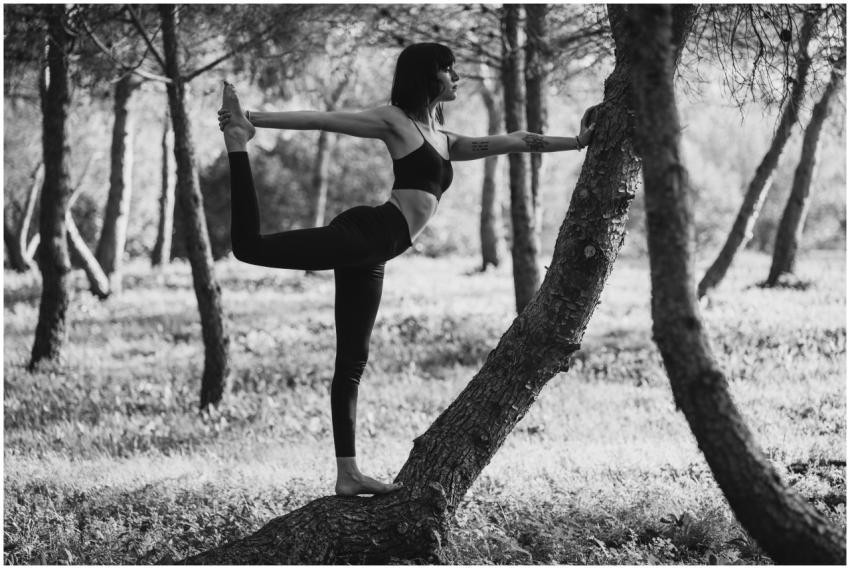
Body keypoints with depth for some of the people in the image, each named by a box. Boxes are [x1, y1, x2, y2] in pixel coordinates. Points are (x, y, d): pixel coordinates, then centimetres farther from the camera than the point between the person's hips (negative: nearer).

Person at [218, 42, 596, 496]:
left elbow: (513, 142, 28)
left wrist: (576, 141, 28)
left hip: (371, 255, 8)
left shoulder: (445, 141, 25)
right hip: (364, 235, -8)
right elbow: (322, 120, 0)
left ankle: (347, 474, 7)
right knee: (250, 245, -23)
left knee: (352, 362, 7)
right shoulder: (394, 121, 3)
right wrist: (254, 120, -4)